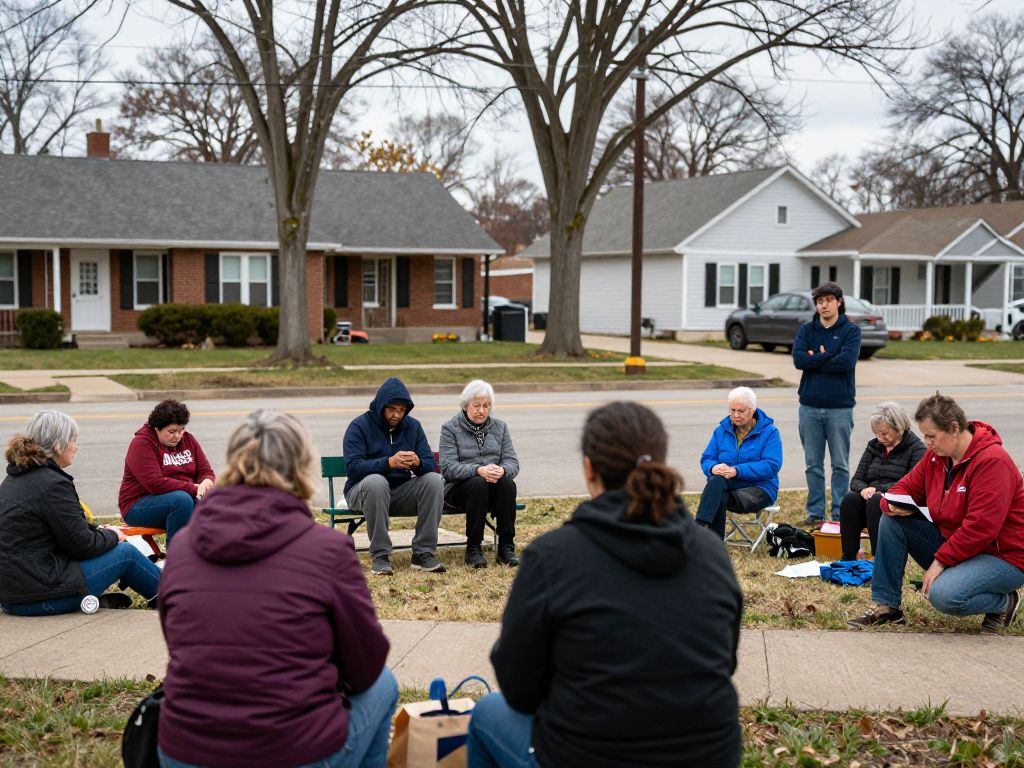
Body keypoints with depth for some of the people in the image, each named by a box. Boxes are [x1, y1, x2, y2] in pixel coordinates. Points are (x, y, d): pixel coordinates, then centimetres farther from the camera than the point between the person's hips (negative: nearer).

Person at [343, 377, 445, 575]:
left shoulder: (413, 426, 5)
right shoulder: (359, 426, -8)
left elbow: (431, 464, -3)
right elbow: (353, 467, -22)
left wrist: (417, 463, -28)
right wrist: (389, 462, -36)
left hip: (401, 492, 4)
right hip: (362, 491, -4)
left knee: (434, 480, -22)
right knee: (376, 481, -37)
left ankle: (423, 553, -20)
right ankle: (380, 556, -29)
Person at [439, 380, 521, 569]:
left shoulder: (500, 427, 14)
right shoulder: (450, 428, 1)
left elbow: (513, 462, 4)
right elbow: (448, 467, -12)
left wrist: (502, 470, -21)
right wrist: (478, 470, -29)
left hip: (495, 483, 3)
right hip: (459, 487, -3)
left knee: (508, 483, -31)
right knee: (478, 484, -36)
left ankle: (506, 547, -24)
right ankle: (473, 549, -26)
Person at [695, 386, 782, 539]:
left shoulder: (769, 432, -2)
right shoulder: (721, 431, 13)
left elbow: (772, 465, -14)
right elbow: (706, 459, 9)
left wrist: (738, 471, -24)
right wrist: (713, 468, -18)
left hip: (759, 489, -3)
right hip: (727, 486, 3)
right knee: (717, 479, -36)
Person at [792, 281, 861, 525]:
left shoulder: (851, 330, 0)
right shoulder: (807, 329, 8)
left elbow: (847, 362, -16)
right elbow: (798, 358, -8)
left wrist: (814, 360, -8)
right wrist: (828, 356, -12)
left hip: (840, 406, -3)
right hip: (810, 406, 3)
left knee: (840, 465, 4)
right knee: (813, 465, 8)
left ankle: (839, 515, 11)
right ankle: (815, 513, 16)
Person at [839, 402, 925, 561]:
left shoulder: (916, 448, -2)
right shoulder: (873, 446, 16)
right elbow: (856, 480, 13)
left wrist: (878, 489, -19)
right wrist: (864, 489, -11)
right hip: (871, 498, 5)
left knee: (875, 502, -35)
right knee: (850, 499, -27)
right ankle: (848, 558, -26)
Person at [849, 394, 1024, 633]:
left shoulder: (992, 461, -23)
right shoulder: (937, 455, 3)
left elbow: (981, 526, -29)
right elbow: (908, 486, 11)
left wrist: (941, 561, -25)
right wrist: (895, 504, -15)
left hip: (1002, 557, -8)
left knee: (944, 595, -33)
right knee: (891, 522, -5)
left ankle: (1005, 601, -1)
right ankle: (887, 608, -1)